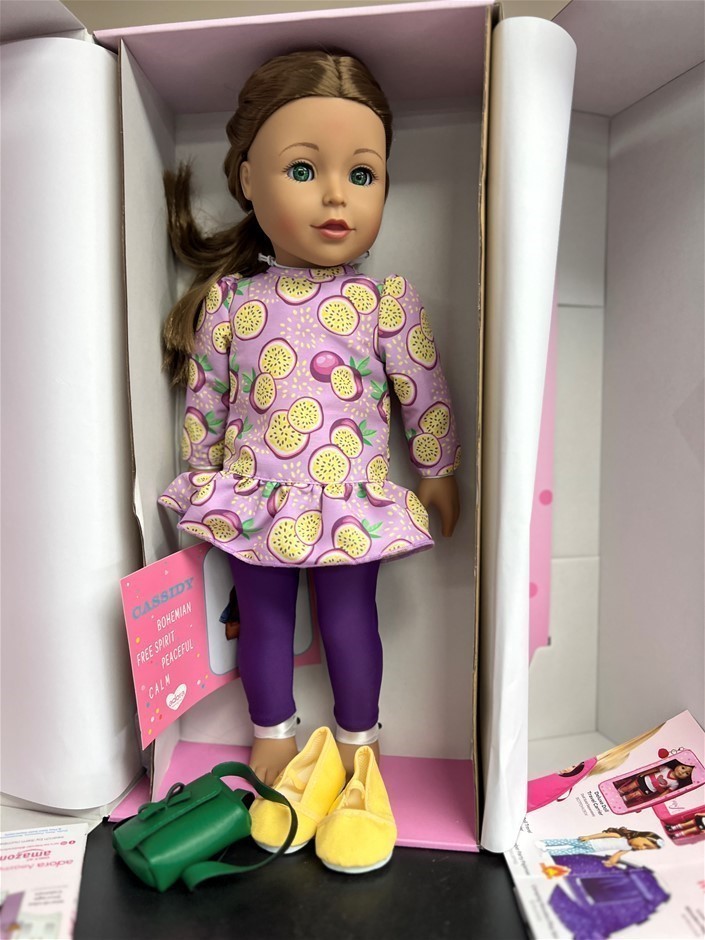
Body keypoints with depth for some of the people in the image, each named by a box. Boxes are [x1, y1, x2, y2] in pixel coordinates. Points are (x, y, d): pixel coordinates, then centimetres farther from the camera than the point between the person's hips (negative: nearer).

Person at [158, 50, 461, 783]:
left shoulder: (387, 303, -7)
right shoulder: (230, 303, -3)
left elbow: (425, 394, 0)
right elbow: (204, 398, 6)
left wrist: (438, 474, 6)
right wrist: (201, 476, 12)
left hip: (353, 505, -1)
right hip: (254, 503, 2)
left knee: (349, 619, 14)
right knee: (264, 618, 17)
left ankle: (358, 735, 39)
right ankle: (272, 732, 42)